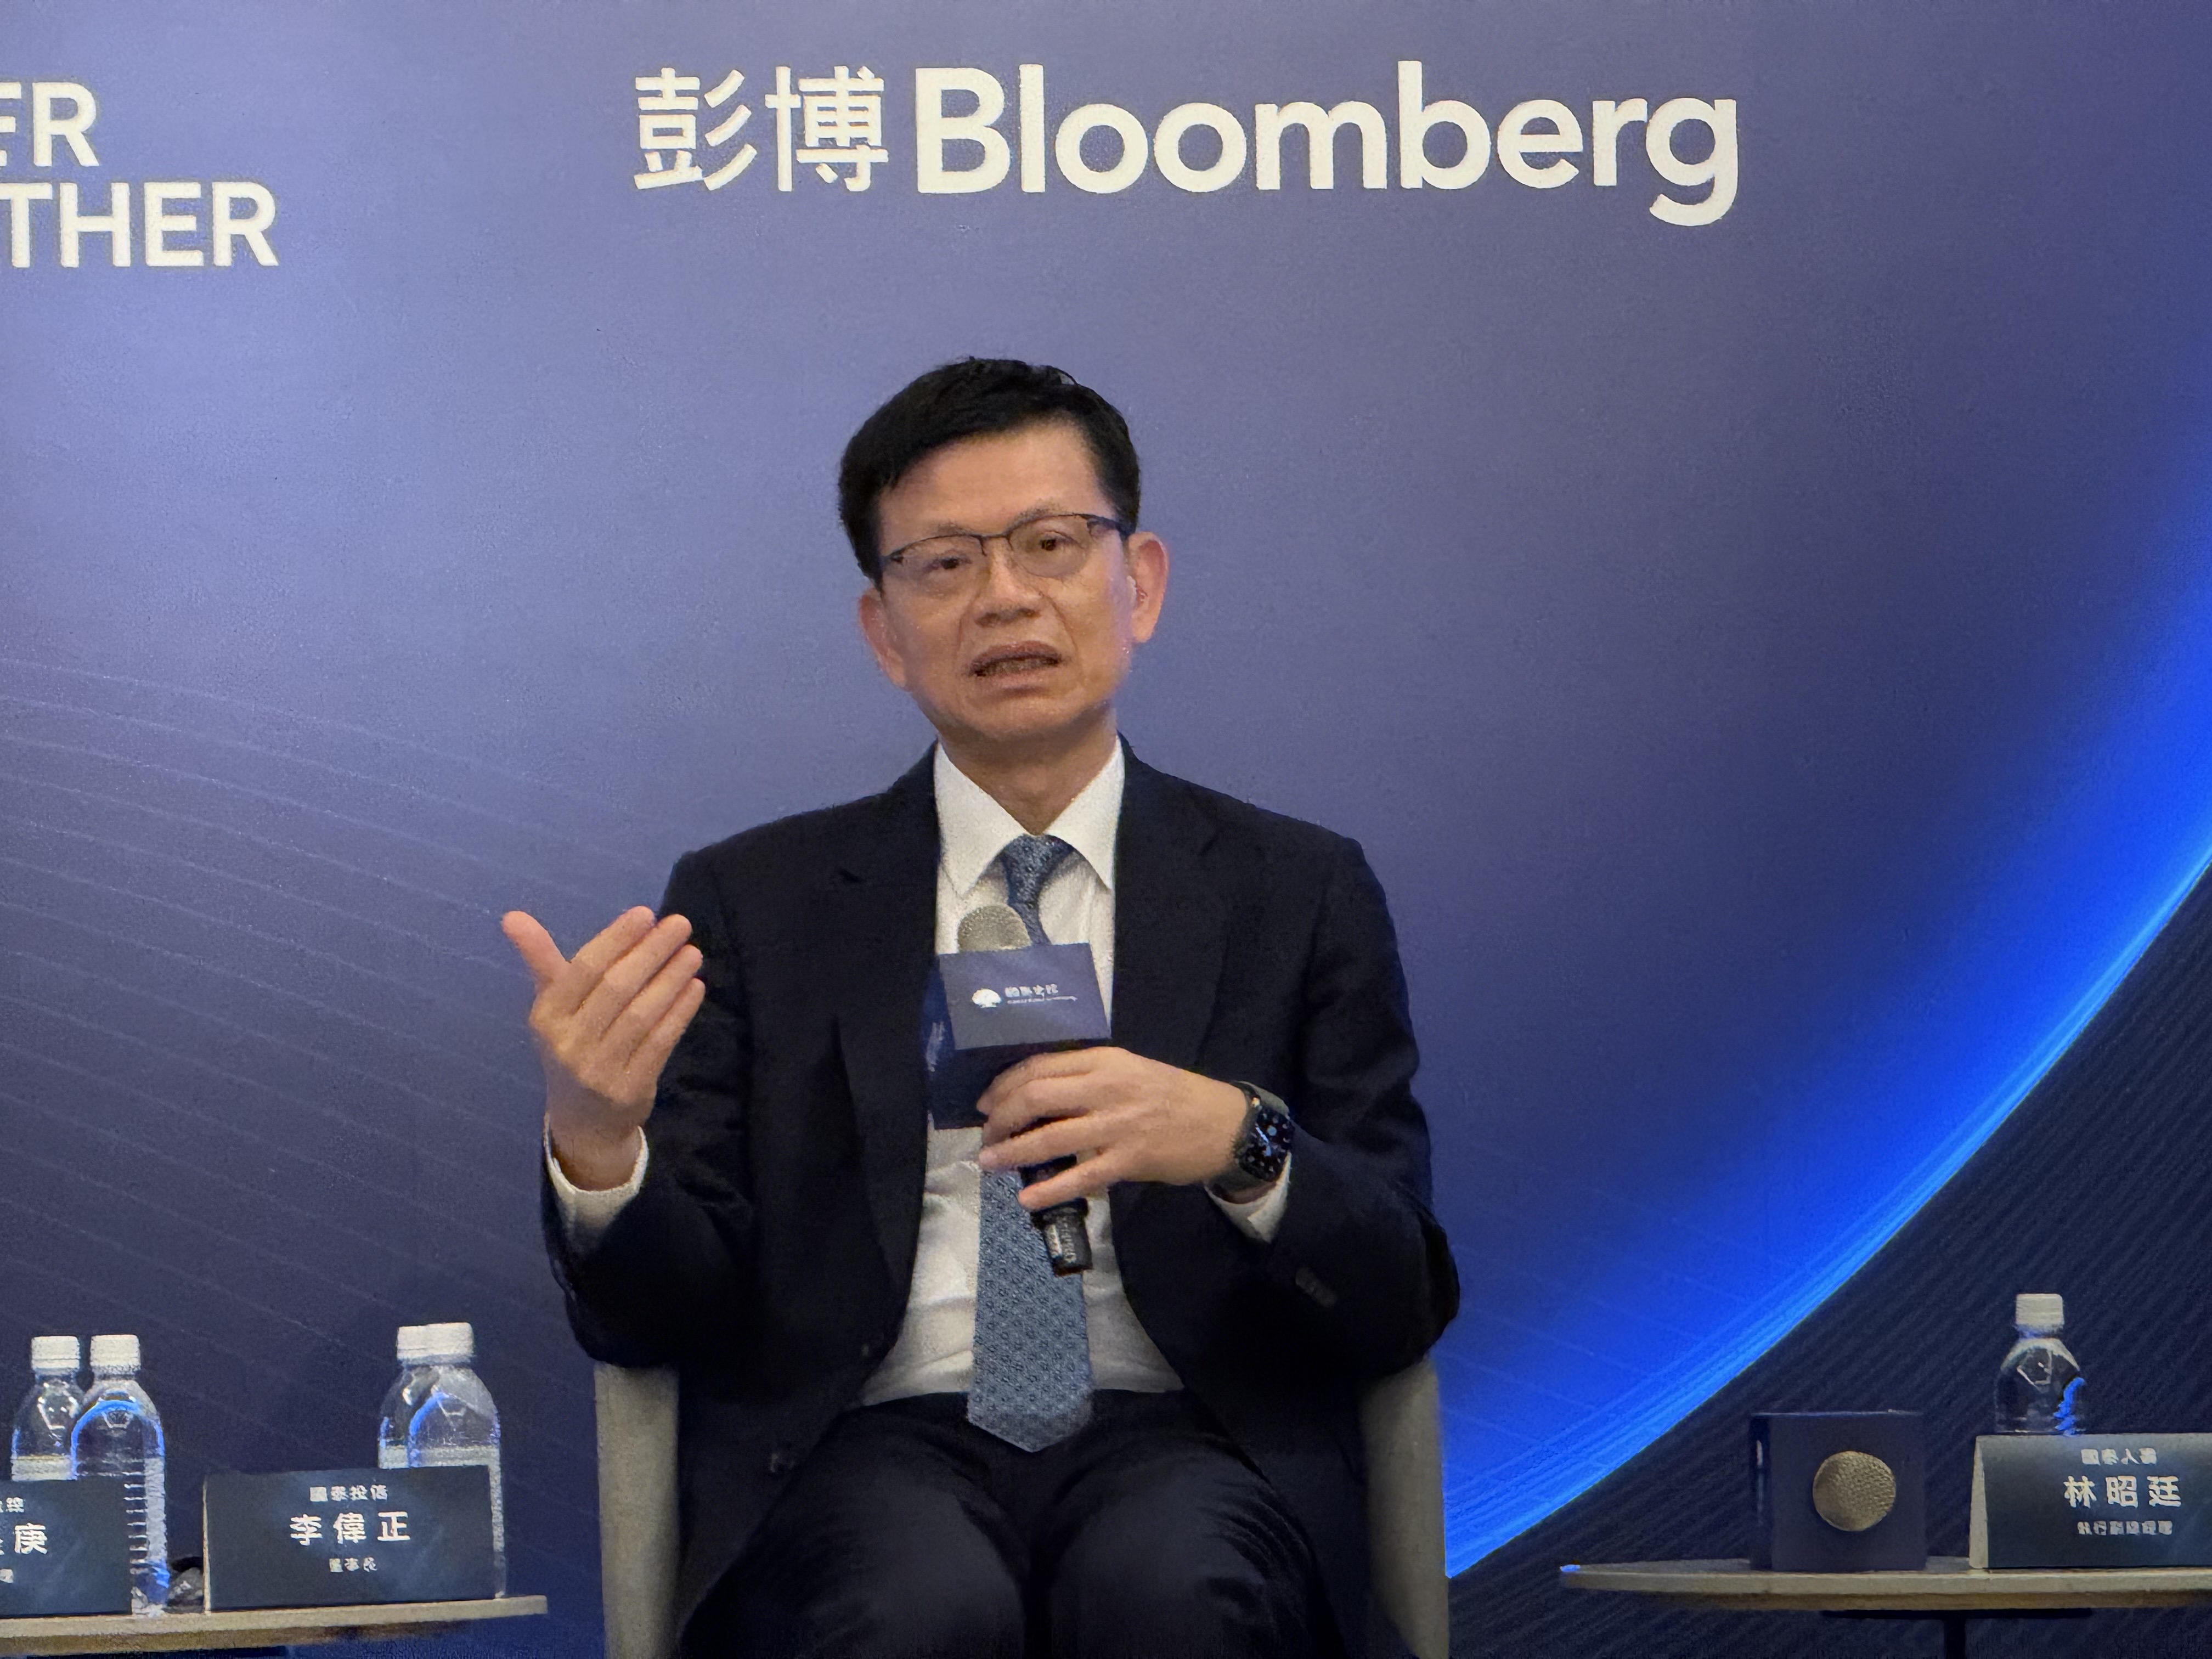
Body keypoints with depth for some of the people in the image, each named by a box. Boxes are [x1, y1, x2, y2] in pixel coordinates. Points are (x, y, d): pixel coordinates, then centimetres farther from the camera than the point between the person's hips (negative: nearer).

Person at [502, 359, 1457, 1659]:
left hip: (1182, 1448, 0)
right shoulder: (751, 905, 12)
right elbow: (665, 1319, 5)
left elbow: (1402, 1305, 5)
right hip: (876, 1443, 0)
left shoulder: (1299, 898, 12)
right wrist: (596, 1149, -17)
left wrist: (1239, 1145, -16)